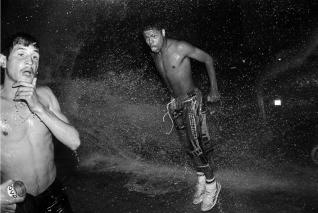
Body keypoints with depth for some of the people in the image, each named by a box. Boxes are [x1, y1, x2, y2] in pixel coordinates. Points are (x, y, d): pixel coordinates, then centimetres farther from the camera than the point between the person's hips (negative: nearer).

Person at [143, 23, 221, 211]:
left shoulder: (180, 47, -18)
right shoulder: (154, 54, 1)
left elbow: (208, 59, -8)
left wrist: (214, 90, -8)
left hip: (191, 100, -6)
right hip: (176, 103, 6)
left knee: (196, 143, -11)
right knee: (188, 145, 10)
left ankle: (212, 185, 7)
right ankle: (201, 180, 26)